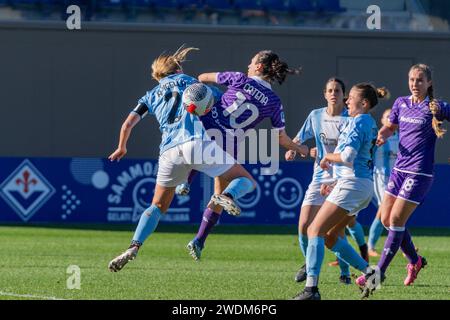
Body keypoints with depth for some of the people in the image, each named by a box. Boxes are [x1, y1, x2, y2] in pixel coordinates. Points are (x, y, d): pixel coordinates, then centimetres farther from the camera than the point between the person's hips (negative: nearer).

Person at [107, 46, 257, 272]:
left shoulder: (151, 96, 26)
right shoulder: (187, 81, 23)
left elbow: (128, 124, 20)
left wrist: (121, 148, 35)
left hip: (170, 152, 3)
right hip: (198, 142, -3)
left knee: (157, 207, 19)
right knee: (247, 181, 7)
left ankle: (134, 247, -1)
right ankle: (227, 195, -27)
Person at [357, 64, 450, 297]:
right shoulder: (401, 103, 9)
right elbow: (390, 126, 22)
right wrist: (383, 135, 1)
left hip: (420, 173, -7)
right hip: (399, 169, 7)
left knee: (396, 220, -10)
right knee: (386, 219, 8)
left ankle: (379, 272, -6)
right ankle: (415, 260, 28)